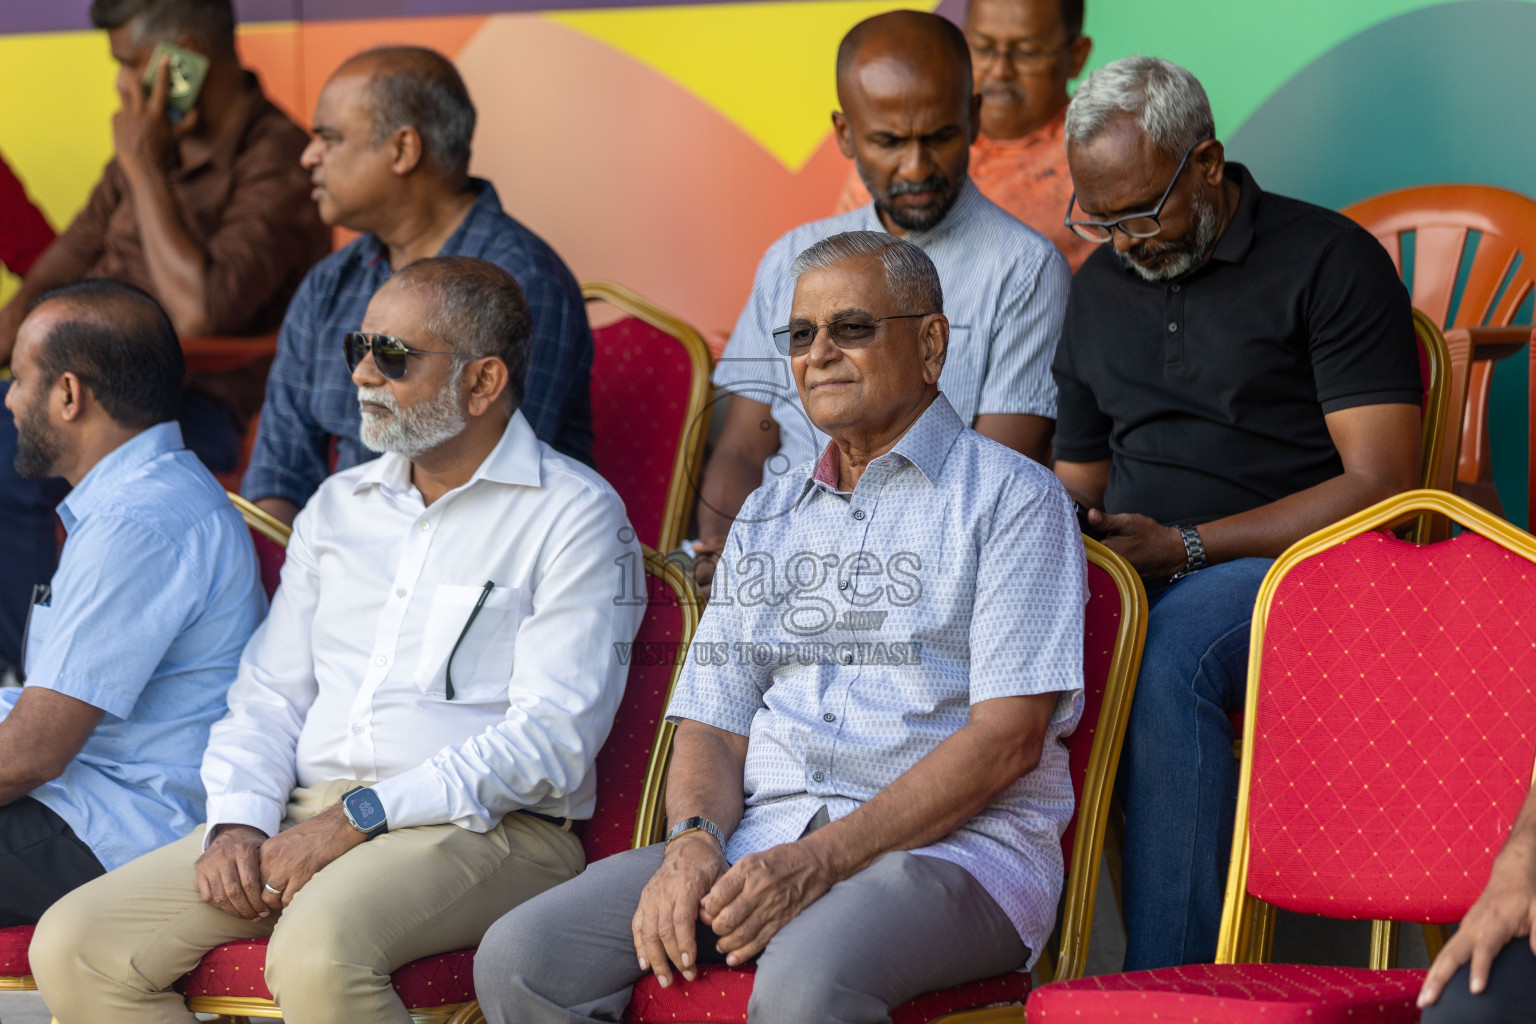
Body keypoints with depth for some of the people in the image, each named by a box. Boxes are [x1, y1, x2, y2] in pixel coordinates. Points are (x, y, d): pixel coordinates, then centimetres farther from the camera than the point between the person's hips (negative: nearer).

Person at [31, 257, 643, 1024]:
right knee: (75, 946, -14)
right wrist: (237, 823, -2)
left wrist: (361, 816, -16)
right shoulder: (338, 507, 22)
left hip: (482, 829, -7)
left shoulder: (574, 515, -1)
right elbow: (269, 695, 19)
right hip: (304, 817, 7)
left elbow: (550, 738, -11)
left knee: (318, 953, -39)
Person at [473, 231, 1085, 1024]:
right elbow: (714, 722, 18)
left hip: (951, 847, -6)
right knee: (520, 959, -18)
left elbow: (1009, 737, -8)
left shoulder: (1012, 499, 3)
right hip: (759, 838, 6)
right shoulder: (767, 519, 23)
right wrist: (694, 840, -8)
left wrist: (821, 861, -17)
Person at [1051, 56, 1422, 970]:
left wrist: (1187, 547, -16)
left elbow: (1381, 486, -9)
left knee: (1170, 651, -39)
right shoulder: (1100, 286, 19)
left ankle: (1168, 985, -37)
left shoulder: (1330, 261, -1)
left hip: (1291, 560, -5)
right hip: (1130, 571, 5)